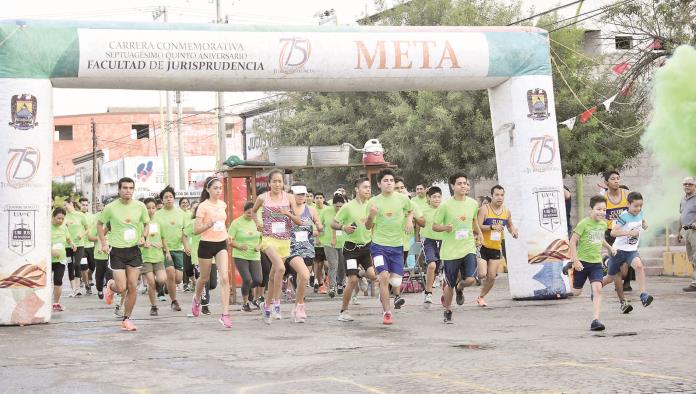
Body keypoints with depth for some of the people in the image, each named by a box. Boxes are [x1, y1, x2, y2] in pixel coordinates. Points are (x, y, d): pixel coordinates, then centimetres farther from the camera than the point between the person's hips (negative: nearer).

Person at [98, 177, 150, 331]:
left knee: (133, 287, -1)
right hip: (117, 251, -2)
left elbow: (146, 224, 14)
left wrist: (144, 237, -5)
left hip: (134, 250, 2)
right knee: (121, 288, -8)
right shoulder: (111, 208, -8)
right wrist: (104, 243, -2)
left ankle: (126, 319, 13)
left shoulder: (140, 206, -2)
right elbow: (99, 223, 8)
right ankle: (111, 286, 30)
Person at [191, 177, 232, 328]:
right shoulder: (203, 206, -11)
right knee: (204, 278, 15)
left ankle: (225, 314, -14)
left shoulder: (223, 204, 6)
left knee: (224, 278, -13)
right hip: (207, 244, -3)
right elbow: (196, 230, -13)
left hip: (221, 244, 3)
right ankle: (196, 299, 47)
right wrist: (209, 224, -27)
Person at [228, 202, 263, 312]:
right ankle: (245, 303, 7)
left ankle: (248, 290, 30)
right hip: (240, 256, -4)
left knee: (258, 280, -6)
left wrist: (259, 246, -5)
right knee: (247, 279, -14)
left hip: (255, 256, 4)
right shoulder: (236, 223, -5)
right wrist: (239, 246, -22)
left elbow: (262, 238, 16)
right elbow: (229, 240, -5)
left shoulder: (256, 222, 6)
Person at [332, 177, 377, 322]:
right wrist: (343, 227, -21)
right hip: (352, 247, -4)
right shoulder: (348, 207, -8)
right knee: (352, 280, -10)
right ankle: (343, 311, 5)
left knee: (373, 275, -12)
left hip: (367, 246, 4)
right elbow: (333, 224, -4)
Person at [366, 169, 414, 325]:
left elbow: (410, 211, 21)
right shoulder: (373, 202, -4)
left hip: (397, 245, 2)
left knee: (395, 280, 0)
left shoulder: (403, 199, -1)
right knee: (383, 276, -17)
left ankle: (397, 295, 39)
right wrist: (371, 216, -18)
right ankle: (386, 312, -4)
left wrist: (409, 220, 0)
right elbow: (368, 227, 3)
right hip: (379, 245, -2)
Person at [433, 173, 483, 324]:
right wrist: (445, 227, -21)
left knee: (470, 279, -14)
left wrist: (479, 233, 23)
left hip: (468, 248, 3)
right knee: (449, 284, 5)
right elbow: (434, 226, -3)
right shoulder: (445, 205, -10)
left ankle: (459, 288, 24)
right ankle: (447, 311, 29)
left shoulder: (473, 203, 2)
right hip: (450, 250, -3)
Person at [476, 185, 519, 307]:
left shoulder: (507, 212, 5)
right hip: (483, 246, -5)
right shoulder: (484, 209, -12)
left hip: (496, 248, 5)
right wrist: (492, 227, -33)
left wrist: (513, 230, 0)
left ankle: (481, 297, 23)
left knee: (492, 276, 3)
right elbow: (477, 226, -21)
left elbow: (509, 225, 23)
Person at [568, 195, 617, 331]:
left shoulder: (603, 224, 5)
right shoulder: (584, 224, -14)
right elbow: (573, 241, -14)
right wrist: (575, 260, -19)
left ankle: (595, 320, -18)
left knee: (598, 289, -15)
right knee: (576, 292, 9)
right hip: (582, 262, -4)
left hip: (596, 263, 4)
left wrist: (609, 248, 20)